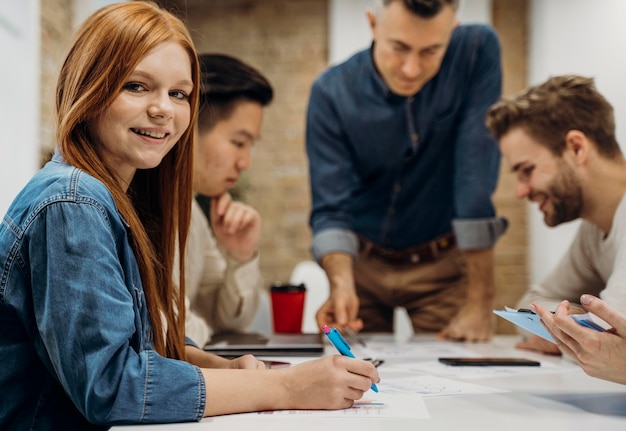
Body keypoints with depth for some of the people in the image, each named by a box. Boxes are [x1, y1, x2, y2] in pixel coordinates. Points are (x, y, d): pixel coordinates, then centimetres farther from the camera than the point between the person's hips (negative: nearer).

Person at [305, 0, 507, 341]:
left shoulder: (478, 50, -19)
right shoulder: (332, 93, -16)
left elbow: (477, 173, -23)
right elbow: (331, 210, -17)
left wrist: (480, 300, -24)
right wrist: (341, 285, -36)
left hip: (444, 263, -1)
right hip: (363, 261, 1)